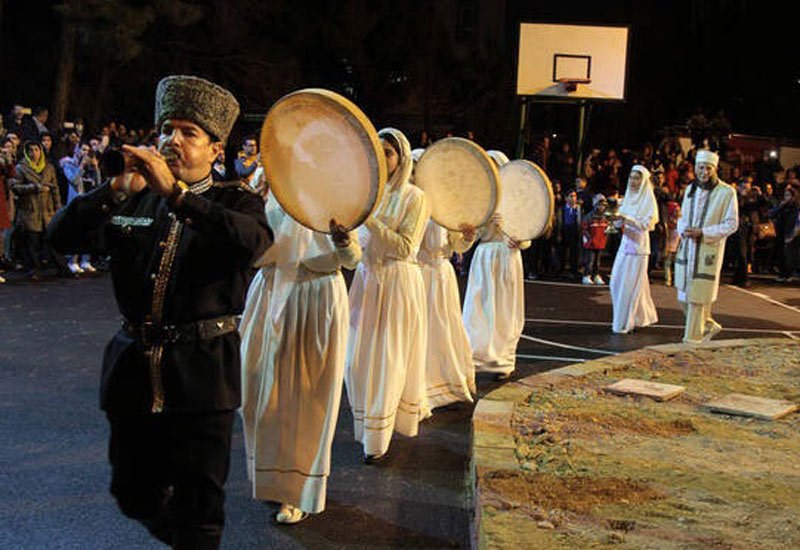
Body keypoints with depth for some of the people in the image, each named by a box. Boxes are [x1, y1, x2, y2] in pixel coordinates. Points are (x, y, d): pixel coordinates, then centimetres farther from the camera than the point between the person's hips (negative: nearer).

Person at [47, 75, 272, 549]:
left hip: (201, 372, -4)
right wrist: (118, 188, -13)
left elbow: (254, 240, -25)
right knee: (135, 495, 19)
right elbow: (63, 235, 1)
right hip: (134, 368, 4)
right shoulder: (135, 199, 9)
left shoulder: (233, 202, -2)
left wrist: (176, 193, -27)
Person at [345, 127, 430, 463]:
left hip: (399, 281, -5)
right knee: (359, 357, 8)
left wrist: (370, 221, -22)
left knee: (389, 359, 0)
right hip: (367, 279, 5)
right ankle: (369, 423, 27)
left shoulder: (414, 197, -6)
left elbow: (405, 248, -15)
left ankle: (379, 438, 8)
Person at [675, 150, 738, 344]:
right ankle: (708, 324, 31)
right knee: (684, 296, 10)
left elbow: (731, 224, -9)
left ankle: (692, 339, 7)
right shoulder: (691, 189, 10)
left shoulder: (726, 192, -9)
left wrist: (702, 232, -18)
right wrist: (683, 230, -5)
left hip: (708, 249, -6)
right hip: (687, 248, 6)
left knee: (697, 297, -4)